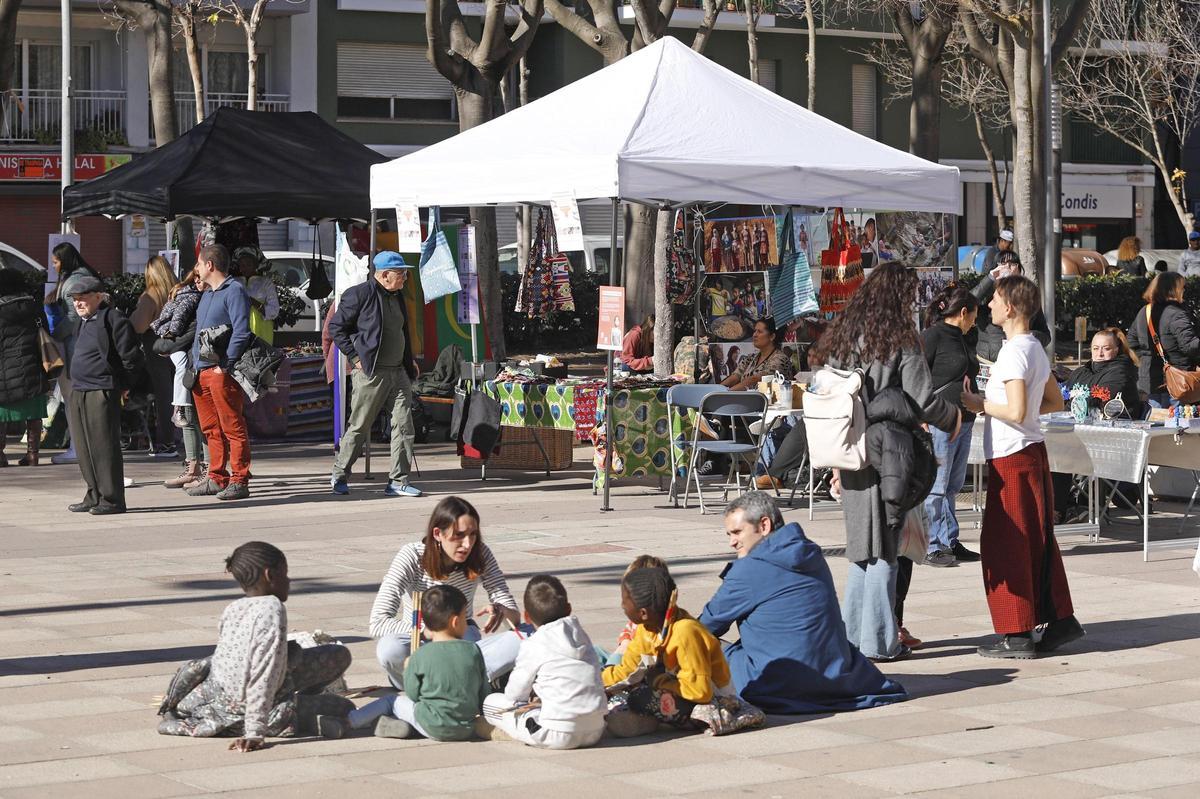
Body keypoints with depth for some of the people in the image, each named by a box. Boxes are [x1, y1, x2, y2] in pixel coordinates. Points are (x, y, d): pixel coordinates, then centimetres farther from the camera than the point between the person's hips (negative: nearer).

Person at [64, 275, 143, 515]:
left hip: (101, 394, -9)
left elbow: (132, 358, -12)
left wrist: (116, 383, -5)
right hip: (79, 393, 9)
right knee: (85, 449, 11)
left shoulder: (113, 319, -10)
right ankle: (94, 497, 18)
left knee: (104, 448, -8)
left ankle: (112, 500, -5)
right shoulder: (84, 322, 17)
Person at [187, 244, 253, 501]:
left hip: (221, 371, -9)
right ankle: (217, 479, 17)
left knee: (232, 428, -7)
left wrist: (225, 364, -19)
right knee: (211, 429, 12)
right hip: (200, 371, 9)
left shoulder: (234, 291, -8)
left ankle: (239, 481, -6)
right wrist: (195, 361, 18)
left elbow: (241, 332, -16)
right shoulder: (206, 294, 21)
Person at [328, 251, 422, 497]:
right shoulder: (360, 294, -9)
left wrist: (409, 362, 18)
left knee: (404, 426, -1)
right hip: (370, 374, -7)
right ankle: (339, 475, 15)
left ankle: (398, 481, 4)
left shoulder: (397, 296, 16)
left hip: (398, 373, 7)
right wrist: (355, 357, -12)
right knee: (359, 427, 0)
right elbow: (336, 327, -9)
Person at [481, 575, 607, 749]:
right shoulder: (581, 636, 13)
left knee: (491, 703, 6)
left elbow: (514, 694, 3)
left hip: (561, 735, -6)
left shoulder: (533, 646, -5)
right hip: (594, 732, 6)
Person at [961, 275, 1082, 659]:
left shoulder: (1014, 353, -17)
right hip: (1033, 452, 9)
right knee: (1037, 541, 14)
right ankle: (1060, 618, 18)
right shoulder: (1036, 349, 12)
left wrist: (978, 404, -10)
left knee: (1005, 544, -3)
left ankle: (1017, 634, -1)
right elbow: (1055, 402, 20)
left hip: (1012, 457, -9)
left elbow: (1016, 412, -24)